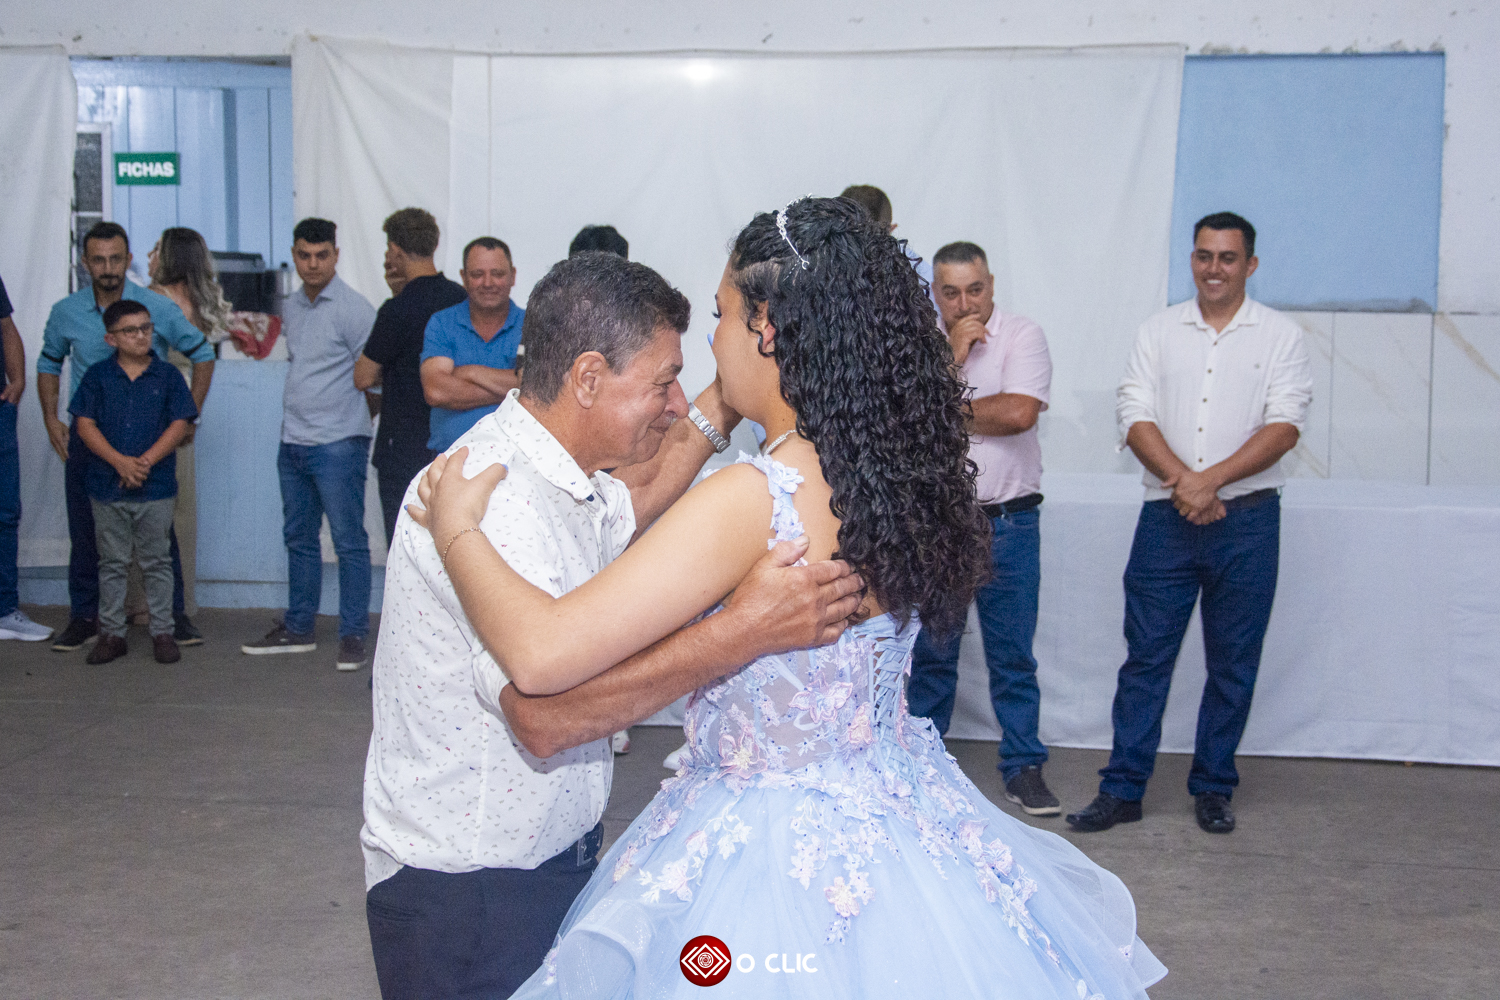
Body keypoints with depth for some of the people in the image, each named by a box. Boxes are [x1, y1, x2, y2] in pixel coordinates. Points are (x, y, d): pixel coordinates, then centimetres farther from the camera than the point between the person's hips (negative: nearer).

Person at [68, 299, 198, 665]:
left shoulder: (167, 375, 2)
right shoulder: (97, 376, 3)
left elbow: (180, 424, -3)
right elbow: (84, 424, -2)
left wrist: (146, 460, -15)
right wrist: (119, 461, -15)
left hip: (156, 487, -1)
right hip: (107, 485, 1)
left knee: (157, 562, 6)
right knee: (112, 562, 9)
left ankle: (162, 632, 13)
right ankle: (111, 632, 17)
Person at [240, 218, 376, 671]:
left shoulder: (353, 309, -10)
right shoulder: (291, 307, 14)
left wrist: (353, 414, -1)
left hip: (338, 443, -8)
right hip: (293, 442, 8)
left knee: (349, 541, -3)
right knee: (299, 539, 14)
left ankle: (353, 635, 3)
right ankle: (298, 629, 24)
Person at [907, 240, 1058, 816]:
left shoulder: (1022, 336, -2)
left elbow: (1019, 412, -18)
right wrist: (950, 358, -14)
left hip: (1007, 522, -2)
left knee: (1013, 652, 4)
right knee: (930, 650, 10)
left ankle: (1024, 768, 15)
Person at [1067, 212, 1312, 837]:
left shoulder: (1280, 336, 4)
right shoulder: (1159, 333, 10)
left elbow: (1285, 426, -7)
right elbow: (1136, 417, 0)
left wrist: (1211, 480, -16)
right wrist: (1182, 482, -14)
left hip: (1246, 519, -1)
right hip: (1166, 518, 1)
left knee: (1233, 663, 7)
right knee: (1145, 656, 2)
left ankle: (1212, 789, 20)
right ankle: (1122, 789, 8)